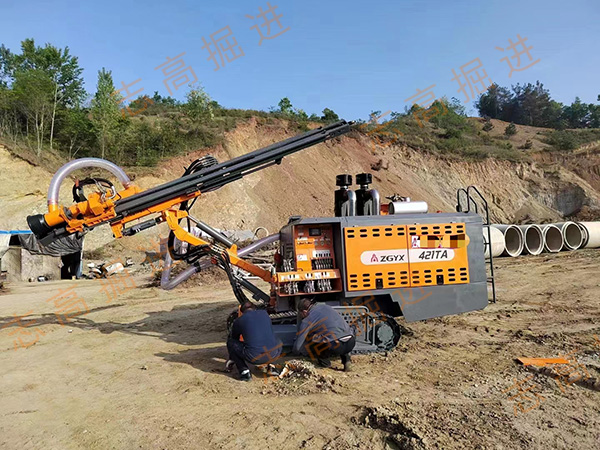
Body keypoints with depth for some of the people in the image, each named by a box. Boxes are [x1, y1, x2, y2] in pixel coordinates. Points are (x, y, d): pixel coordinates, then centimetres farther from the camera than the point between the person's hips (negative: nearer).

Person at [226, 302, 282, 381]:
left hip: (256, 357, -4)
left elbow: (234, 338, 29)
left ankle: (244, 371, 6)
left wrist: (231, 360, 48)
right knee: (278, 342, 38)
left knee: (230, 342, 19)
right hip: (274, 354, 4)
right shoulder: (264, 313, 20)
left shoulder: (238, 321, 13)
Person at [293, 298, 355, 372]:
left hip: (336, 347, -6)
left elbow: (297, 347, 10)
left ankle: (324, 362, 19)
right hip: (352, 342, 6)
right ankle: (346, 358, 23)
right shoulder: (326, 306, 21)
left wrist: (296, 351, 34)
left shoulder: (306, 321, 5)